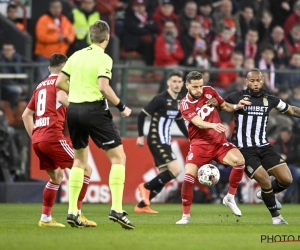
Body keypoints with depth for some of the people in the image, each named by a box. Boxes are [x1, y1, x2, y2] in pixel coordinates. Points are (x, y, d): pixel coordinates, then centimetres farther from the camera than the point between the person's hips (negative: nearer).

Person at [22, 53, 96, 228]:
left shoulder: (40, 86, 23)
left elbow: (26, 115, 27)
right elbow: (61, 97, -21)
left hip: (37, 139, 8)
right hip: (52, 136, -8)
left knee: (57, 177, 23)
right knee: (86, 169, -3)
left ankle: (45, 218, 17)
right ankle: (76, 214, -10)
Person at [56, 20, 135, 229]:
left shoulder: (77, 55, 10)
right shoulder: (104, 59, -9)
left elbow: (60, 82, 12)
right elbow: (103, 87, -20)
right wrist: (121, 107, -9)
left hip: (74, 110, 7)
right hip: (94, 110, -7)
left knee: (80, 159, 20)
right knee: (118, 157, -1)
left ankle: (72, 211, 16)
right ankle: (117, 209, -13)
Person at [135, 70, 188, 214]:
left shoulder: (179, 102, 10)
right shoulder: (160, 99, -14)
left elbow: (179, 121, 26)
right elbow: (142, 115, -12)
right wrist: (140, 136, -14)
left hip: (165, 142, 9)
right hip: (156, 141, -9)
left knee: (164, 177, 8)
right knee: (176, 169, -18)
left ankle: (142, 205, 16)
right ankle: (146, 187, -4)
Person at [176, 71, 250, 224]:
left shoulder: (209, 91, 1)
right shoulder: (185, 105, -10)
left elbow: (225, 106, 15)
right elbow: (199, 123, -25)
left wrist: (236, 106, -6)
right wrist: (213, 125, -45)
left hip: (219, 141, 3)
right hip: (200, 144, -3)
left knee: (239, 160, -24)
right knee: (189, 176, -18)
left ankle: (230, 198, -4)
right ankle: (186, 216, -1)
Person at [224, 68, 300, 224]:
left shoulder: (270, 100, 6)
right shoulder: (236, 98, -4)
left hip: (264, 147, 4)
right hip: (244, 149, -4)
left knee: (286, 179, -7)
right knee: (265, 181, -17)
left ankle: (265, 194, 25)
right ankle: (276, 217, 4)